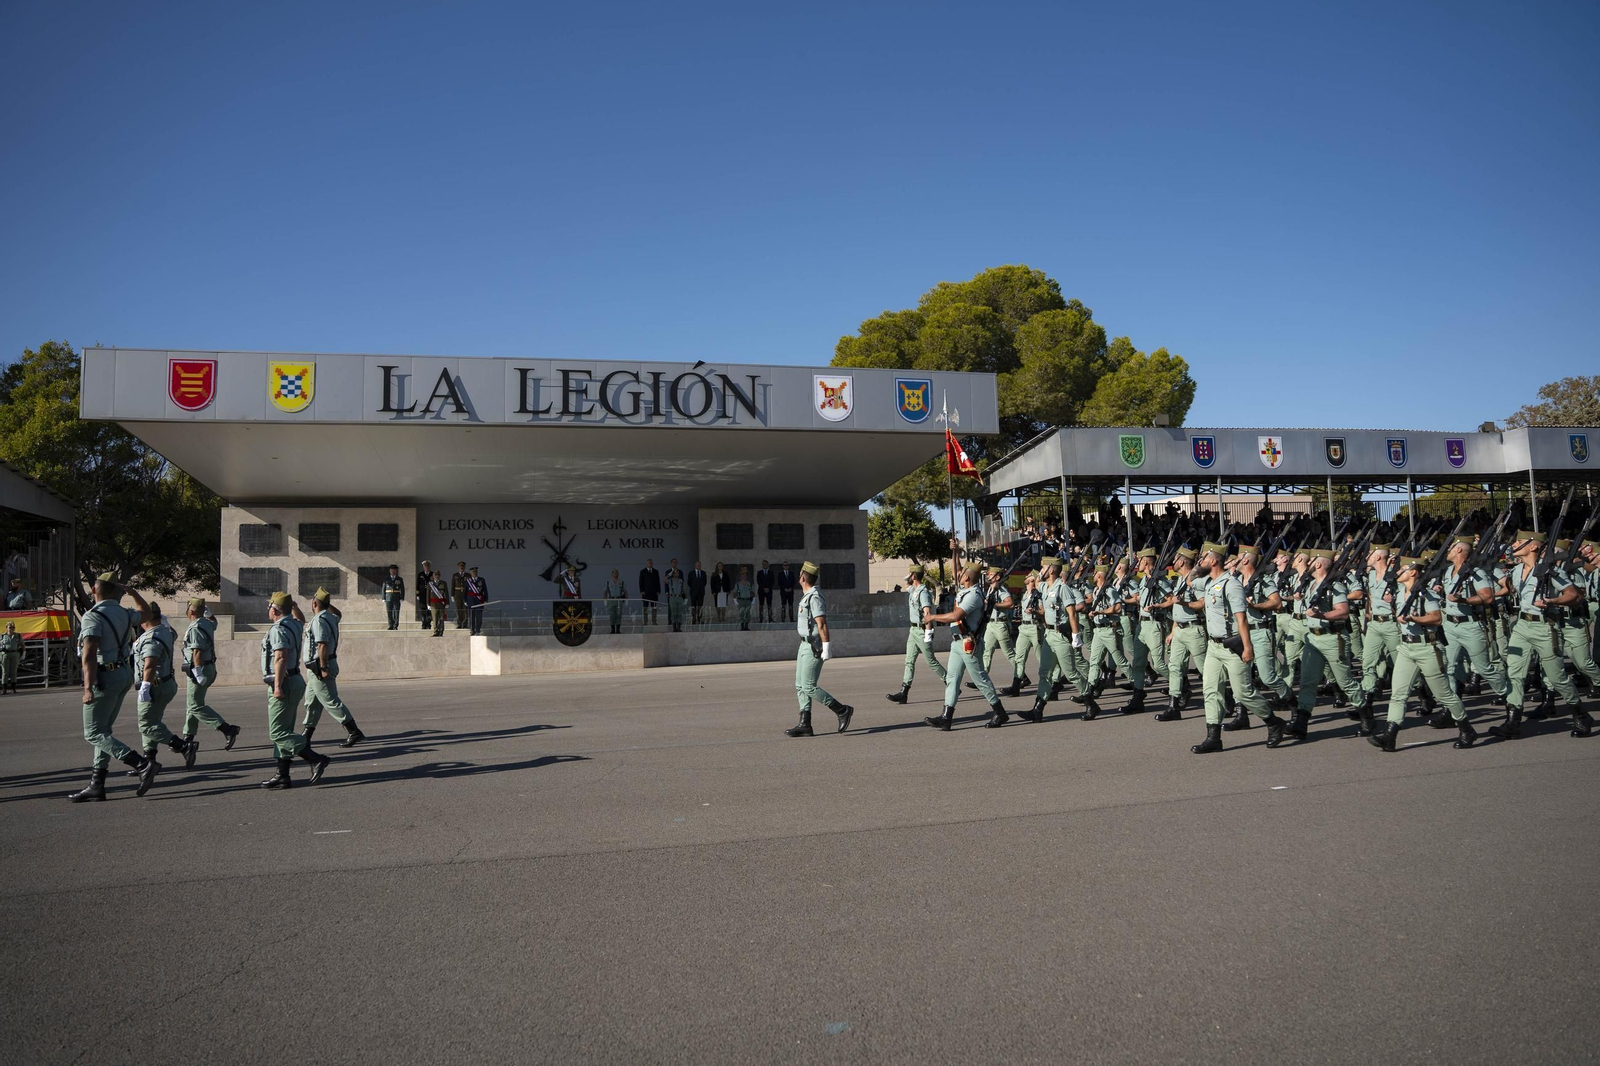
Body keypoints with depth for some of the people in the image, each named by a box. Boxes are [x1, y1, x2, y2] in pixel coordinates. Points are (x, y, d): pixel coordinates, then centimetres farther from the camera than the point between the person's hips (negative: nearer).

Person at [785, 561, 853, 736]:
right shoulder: (807, 596, 14)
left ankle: (842, 710, -1)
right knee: (800, 685, 8)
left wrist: (826, 647, -26)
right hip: (805, 645, 10)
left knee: (809, 686, -9)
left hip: (813, 648, -10)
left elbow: (822, 624, -23)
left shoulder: (814, 598, -17)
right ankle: (805, 725, 9)